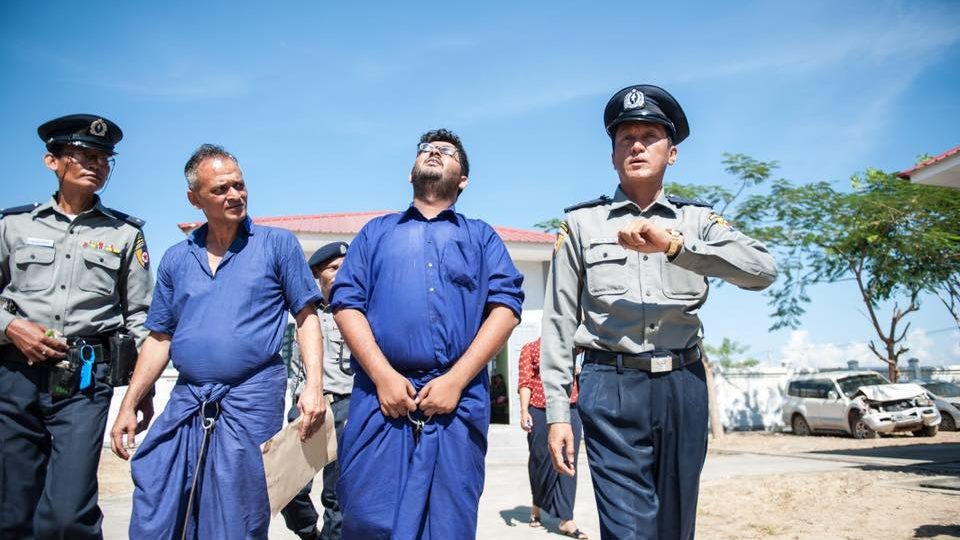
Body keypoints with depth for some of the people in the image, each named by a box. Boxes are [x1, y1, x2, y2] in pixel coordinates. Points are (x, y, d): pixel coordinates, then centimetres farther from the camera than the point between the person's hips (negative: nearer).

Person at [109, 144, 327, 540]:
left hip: (251, 402, -4)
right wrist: (128, 406, 10)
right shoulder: (175, 259, 12)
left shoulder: (277, 244, 1)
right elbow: (159, 339, 16)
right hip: (184, 404, 4)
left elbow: (306, 317, -1)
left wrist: (314, 386, -13)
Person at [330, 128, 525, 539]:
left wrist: (456, 379, -9)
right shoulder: (376, 231, 20)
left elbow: (506, 307, 3)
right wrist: (383, 375, -8)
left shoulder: (482, 237, 17)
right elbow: (346, 304, 7)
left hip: (458, 400, 0)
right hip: (381, 396, 0)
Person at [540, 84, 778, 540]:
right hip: (612, 388, -2)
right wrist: (557, 413, -3)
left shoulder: (696, 220, 10)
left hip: (683, 386, 3)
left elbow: (763, 269, -8)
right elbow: (559, 322, 3)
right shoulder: (581, 222, 7)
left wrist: (674, 244, -21)